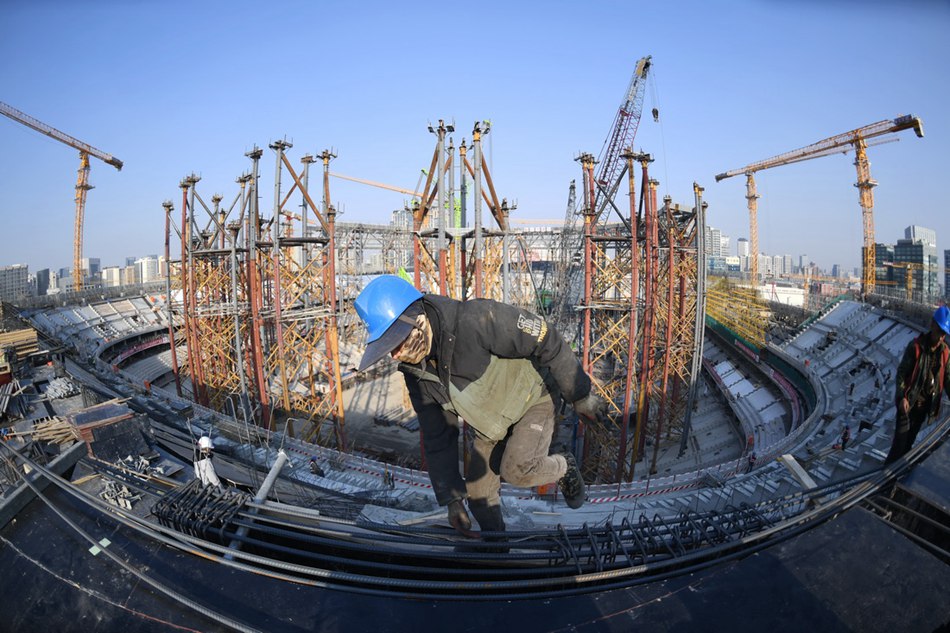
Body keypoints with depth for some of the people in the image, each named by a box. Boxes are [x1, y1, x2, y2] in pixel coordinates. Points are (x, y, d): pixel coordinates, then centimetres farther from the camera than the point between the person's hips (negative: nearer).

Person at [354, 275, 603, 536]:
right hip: (491, 425, 6)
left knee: (517, 470, -27)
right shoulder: (416, 372, -15)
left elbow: (546, 341, -27)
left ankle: (564, 467, 5)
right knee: (478, 494, 6)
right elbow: (436, 436, -5)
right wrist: (451, 498, -3)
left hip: (533, 400, -5)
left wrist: (581, 395, -17)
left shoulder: (478, 320, -38)